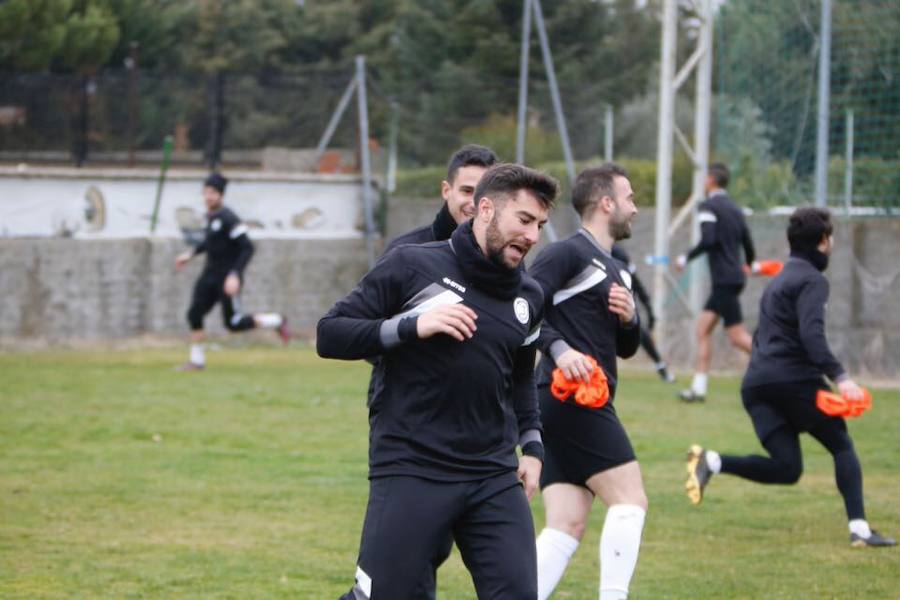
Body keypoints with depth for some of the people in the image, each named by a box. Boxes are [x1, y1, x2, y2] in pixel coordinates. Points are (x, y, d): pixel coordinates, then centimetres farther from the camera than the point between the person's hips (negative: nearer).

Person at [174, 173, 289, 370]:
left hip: (227, 277, -8)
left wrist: (235, 275, -29)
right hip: (210, 274, 8)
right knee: (194, 314, 0)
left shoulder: (228, 219, -21)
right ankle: (197, 360, 11)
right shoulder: (210, 215, 6)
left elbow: (247, 247, -23)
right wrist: (191, 254, 24)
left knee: (233, 323, 0)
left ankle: (276, 321, 19)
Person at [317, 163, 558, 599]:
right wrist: (411, 326, -15)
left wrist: (531, 445, 19)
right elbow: (329, 334, -5)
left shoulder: (528, 297, 14)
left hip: (495, 479, 5)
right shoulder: (412, 266, -4)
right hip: (410, 470, -5)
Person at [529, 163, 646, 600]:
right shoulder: (566, 254, -6)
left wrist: (629, 318, 7)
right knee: (630, 499, -11)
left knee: (567, 525, 2)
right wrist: (558, 348, -28)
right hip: (570, 398, -10)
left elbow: (626, 348, 28)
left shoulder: (615, 270, 24)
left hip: (587, 406, 10)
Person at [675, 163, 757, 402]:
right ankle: (699, 387, 6)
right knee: (703, 328, 9)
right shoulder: (734, 209, 15)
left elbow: (708, 240, -20)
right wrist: (751, 264, 36)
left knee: (738, 337, -10)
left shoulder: (708, 207, -8)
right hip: (733, 278, 9)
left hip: (724, 280, -9)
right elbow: (747, 241, 17)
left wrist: (686, 258, -9)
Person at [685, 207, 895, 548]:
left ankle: (712, 462, -16)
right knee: (842, 447, 8)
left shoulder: (779, 281, 25)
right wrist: (839, 376, -27)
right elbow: (811, 334, -19)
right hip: (794, 378, -7)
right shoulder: (812, 280, -4)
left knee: (786, 469, 2)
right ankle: (859, 528, -4)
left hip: (756, 384, 7)